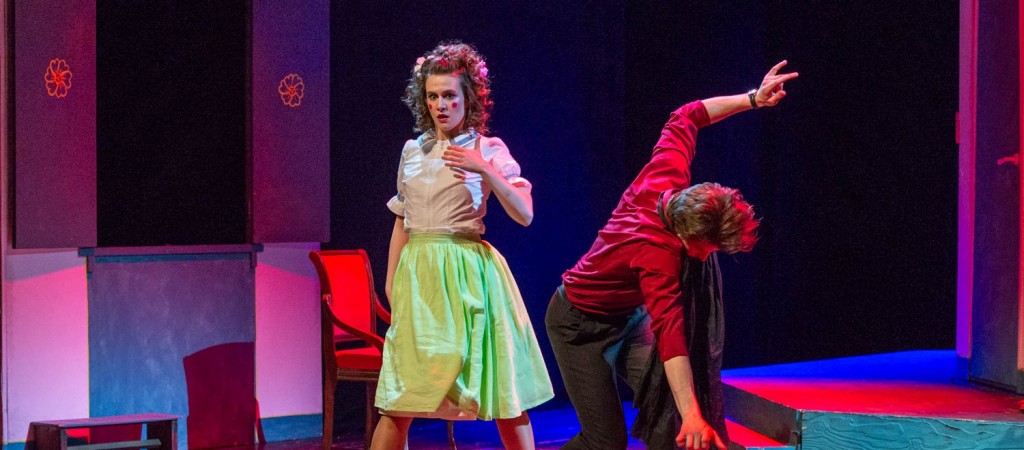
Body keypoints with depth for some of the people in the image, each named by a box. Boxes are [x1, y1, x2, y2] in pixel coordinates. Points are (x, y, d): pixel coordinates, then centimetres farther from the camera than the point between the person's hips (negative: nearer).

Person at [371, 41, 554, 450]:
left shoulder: (489, 150, 2)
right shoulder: (412, 151, 12)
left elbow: (524, 214, -9)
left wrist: (484, 170, -19)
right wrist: (391, 279, 15)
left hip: (468, 273, -3)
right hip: (418, 275, 3)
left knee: (501, 388, 0)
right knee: (402, 396, 0)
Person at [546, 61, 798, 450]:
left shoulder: (668, 176, -22)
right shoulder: (657, 252, -39)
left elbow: (684, 118, -4)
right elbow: (670, 331, -49)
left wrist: (753, 98, -4)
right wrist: (692, 415, -57)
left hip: (630, 316, 7)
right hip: (581, 324, -7)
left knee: (666, 415, -12)